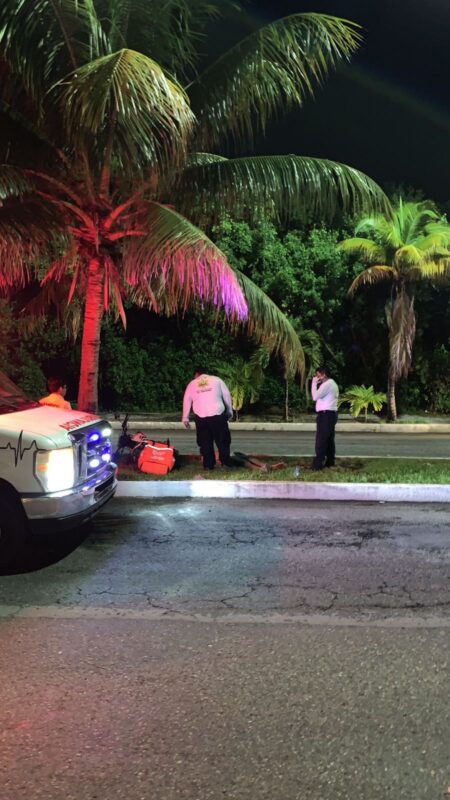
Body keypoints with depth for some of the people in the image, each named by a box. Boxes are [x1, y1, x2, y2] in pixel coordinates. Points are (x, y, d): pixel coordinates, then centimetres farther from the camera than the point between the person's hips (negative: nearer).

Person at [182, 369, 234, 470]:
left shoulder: (192, 384, 12)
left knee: (205, 443, 10)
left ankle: (208, 465, 11)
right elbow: (227, 395, 11)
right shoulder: (216, 380, 10)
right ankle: (226, 463, 6)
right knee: (222, 441, 8)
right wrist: (229, 411, 21)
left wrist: (185, 418, 17)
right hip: (218, 415, -1)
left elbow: (187, 401, 11)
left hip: (201, 417, 1)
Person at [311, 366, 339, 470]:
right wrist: (317, 383, 10)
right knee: (329, 439, 13)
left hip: (325, 414, -11)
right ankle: (330, 461, 17)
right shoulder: (332, 383, 20)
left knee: (321, 439, -10)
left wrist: (314, 383, -10)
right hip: (331, 413, 11)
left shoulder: (327, 384, -14)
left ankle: (318, 464, -12)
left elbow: (315, 396, -19)